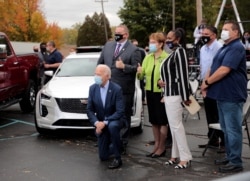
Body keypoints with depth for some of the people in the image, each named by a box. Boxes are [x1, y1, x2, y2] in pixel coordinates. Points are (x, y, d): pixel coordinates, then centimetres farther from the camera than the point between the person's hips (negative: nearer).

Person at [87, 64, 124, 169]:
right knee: (103, 156, 4)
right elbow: (89, 110, -2)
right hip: (100, 123, 4)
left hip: (114, 121, -4)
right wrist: (96, 123, -20)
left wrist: (105, 122, -30)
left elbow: (120, 112, -21)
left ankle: (118, 158, -23)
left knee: (112, 126, -40)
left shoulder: (116, 89, -17)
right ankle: (115, 146, 40)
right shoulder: (92, 88, -5)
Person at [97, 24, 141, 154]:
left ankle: (122, 144, 13)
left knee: (124, 117, 4)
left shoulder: (133, 50, -6)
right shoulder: (108, 45, 11)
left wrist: (124, 66, -22)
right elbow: (100, 62, 17)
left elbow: (136, 68, -9)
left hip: (124, 89, -5)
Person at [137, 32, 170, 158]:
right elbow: (142, 76, 7)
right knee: (153, 121, 13)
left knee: (162, 121, 4)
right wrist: (140, 73, -14)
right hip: (150, 92, 6)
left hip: (161, 92, -6)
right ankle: (156, 145, 25)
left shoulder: (167, 58, -11)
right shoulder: (147, 58, 7)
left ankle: (162, 148, 14)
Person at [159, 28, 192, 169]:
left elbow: (183, 75, -20)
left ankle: (186, 158, 0)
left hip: (175, 94, -10)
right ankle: (176, 155, 21)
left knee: (176, 125, -7)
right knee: (173, 125, 13)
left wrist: (185, 97, -23)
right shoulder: (173, 52, 14)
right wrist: (161, 80, 2)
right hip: (169, 93, 10)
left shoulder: (179, 52, -15)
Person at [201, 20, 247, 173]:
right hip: (223, 94, 10)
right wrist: (207, 82, 2)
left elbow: (224, 70, -24)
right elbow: (214, 67, 19)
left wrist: (207, 82, -12)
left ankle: (236, 162, 3)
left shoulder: (236, 47, -15)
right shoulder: (225, 48, 17)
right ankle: (230, 156, 27)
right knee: (226, 129, 17)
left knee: (233, 130, -4)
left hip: (232, 95, -10)